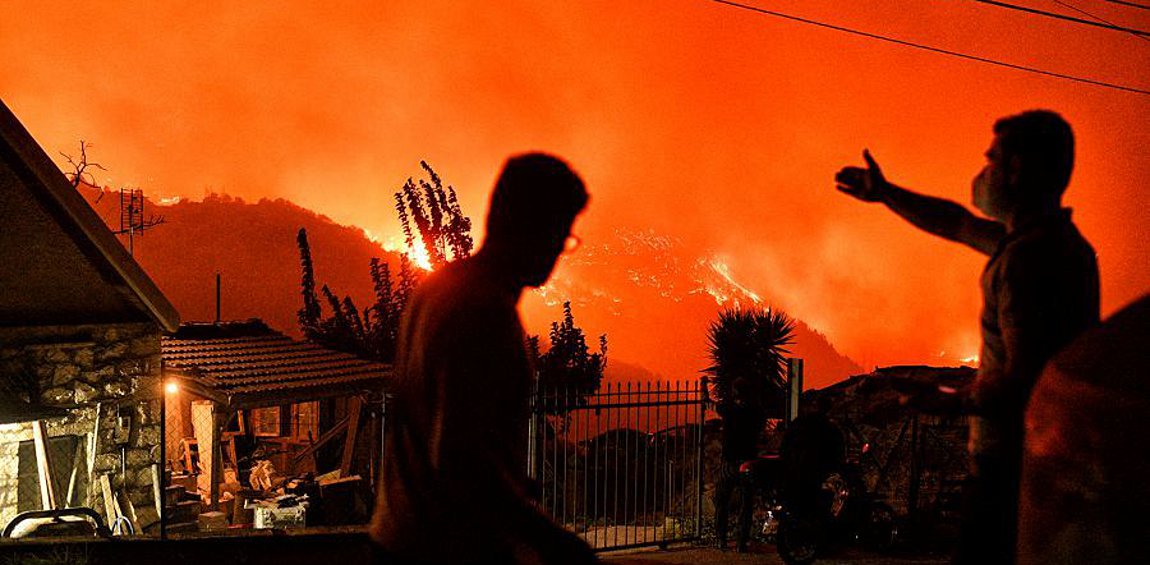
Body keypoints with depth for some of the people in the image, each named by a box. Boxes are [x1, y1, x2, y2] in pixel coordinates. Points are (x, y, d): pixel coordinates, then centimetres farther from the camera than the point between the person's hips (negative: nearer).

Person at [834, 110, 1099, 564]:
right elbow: (959, 225, 29)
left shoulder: (1027, 258, -20)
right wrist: (886, 194, 37)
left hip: (1013, 462, -10)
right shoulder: (1062, 241, 13)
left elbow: (1024, 382, -25)